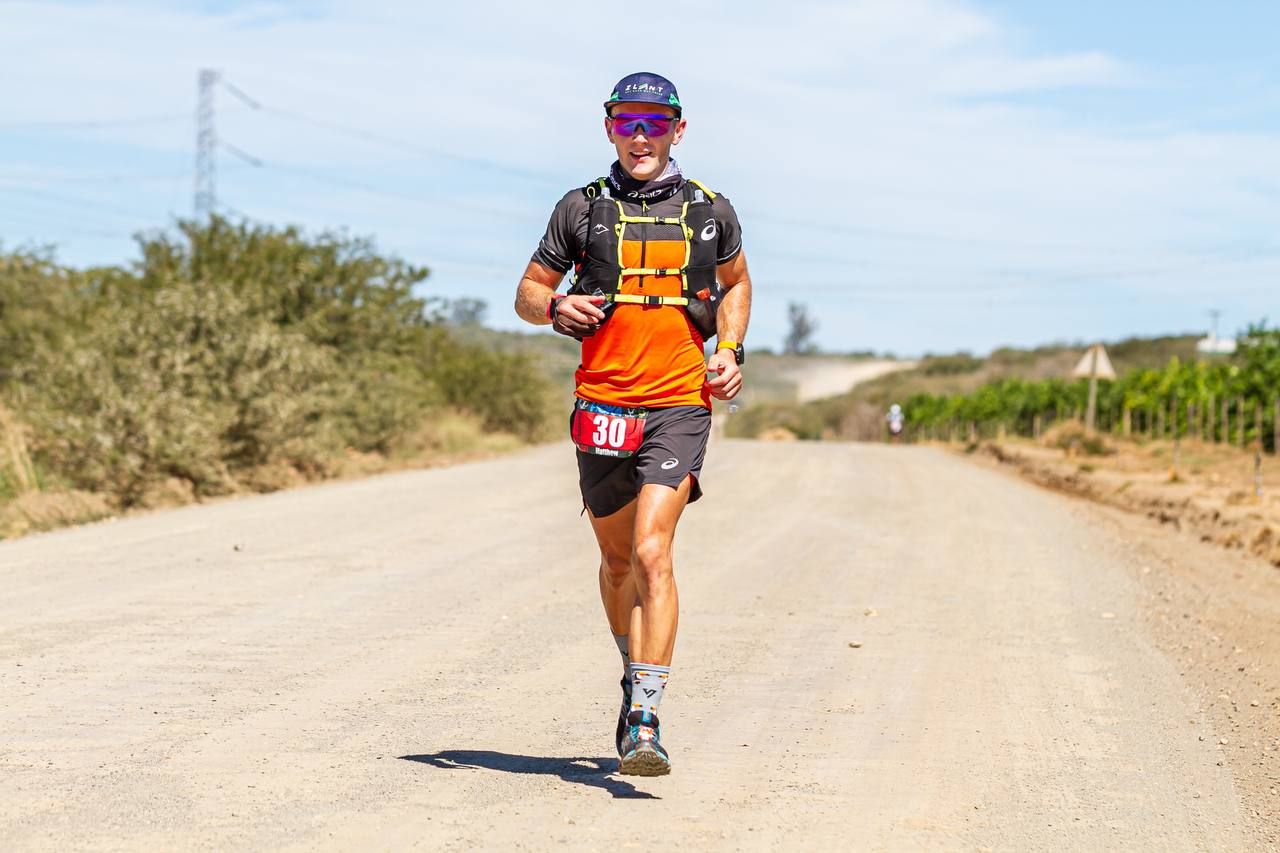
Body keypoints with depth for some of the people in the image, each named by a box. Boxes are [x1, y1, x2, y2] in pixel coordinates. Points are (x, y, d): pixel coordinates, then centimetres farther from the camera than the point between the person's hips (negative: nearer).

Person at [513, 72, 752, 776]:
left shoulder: (710, 211, 7)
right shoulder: (582, 209, 5)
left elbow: (735, 281, 26)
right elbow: (527, 293, 12)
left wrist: (729, 349, 9)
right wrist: (555, 307, -11)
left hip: (679, 406, -2)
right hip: (602, 407, 2)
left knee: (652, 553, -18)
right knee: (618, 561, 15)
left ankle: (644, 725, -21)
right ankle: (636, 677, 41)